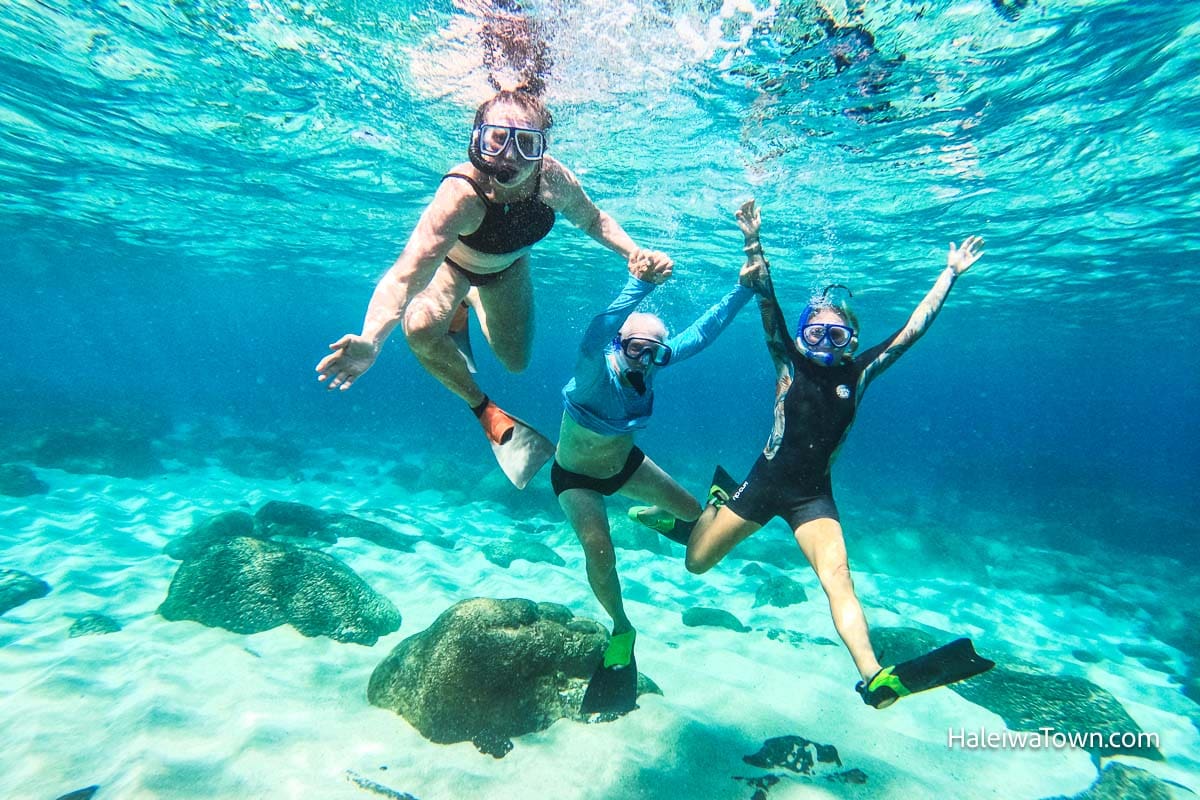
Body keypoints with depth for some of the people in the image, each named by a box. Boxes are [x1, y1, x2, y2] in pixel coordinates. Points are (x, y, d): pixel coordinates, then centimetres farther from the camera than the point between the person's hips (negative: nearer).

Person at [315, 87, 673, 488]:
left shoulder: (554, 181, -33)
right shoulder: (461, 193, -45)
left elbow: (593, 220, -11)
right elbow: (405, 274, -54)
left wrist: (635, 252, -29)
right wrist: (371, 341, -71)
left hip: (508, 269, 3)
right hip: (451, 263, -3)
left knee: (516, 363, 9)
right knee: (420, 326, -33)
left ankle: (469, 305, 39)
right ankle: (485, 409, -6)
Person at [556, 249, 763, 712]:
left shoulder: (652, 363, -19)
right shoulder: (595, 371, -36)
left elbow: (703, 331, -14)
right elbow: (597, 334, -58)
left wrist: (743, 288, -21)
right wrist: (639, 287, -71)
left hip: (626, 464, 6)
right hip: (576, 477, -5)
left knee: (692, 513, 12)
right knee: (599, 552, -24)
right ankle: (621, 629, 7)